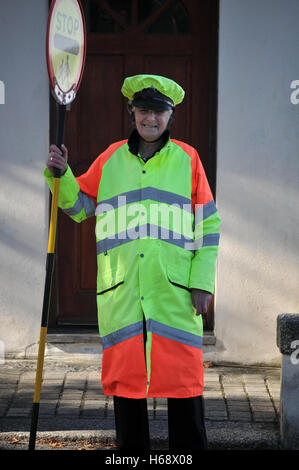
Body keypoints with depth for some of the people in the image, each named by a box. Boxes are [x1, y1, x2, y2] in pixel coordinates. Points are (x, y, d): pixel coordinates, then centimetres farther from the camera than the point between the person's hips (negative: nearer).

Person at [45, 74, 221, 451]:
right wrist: (60, 174, -1)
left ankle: (188, 448, 7)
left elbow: (208, 224, 6)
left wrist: (202, 281, -1)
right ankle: (130, 449, 16)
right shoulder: (111, 159, 12)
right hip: (121, 290, 2)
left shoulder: (187, 159, 7)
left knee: (182, 374, -3)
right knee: (125, 372, 5)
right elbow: (78, 205, 18)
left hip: (174, 291, -2)